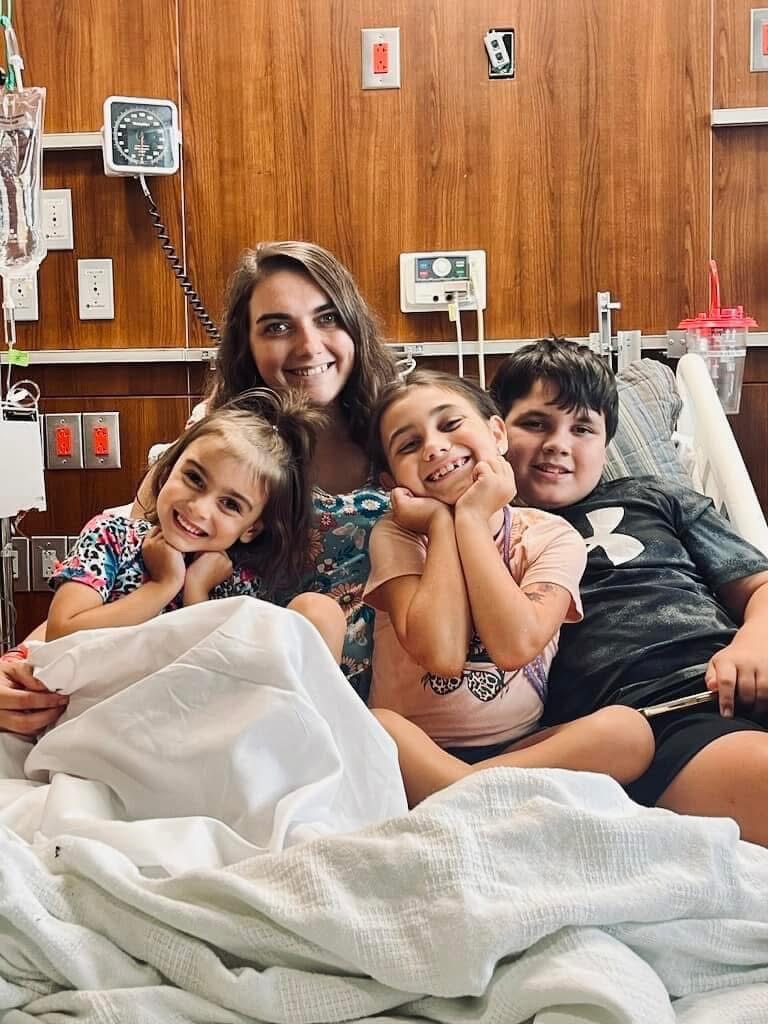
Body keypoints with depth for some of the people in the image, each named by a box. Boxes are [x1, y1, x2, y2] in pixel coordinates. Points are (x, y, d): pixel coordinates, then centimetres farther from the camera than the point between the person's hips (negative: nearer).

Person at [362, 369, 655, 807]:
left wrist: (470, 518, -13)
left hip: (515, 748, 2)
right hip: (410, 752, -2)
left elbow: (515, 646, -20)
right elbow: (441, 654, -19)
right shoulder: (397, 534, -1)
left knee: (628, 729, -26)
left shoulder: (551, 536, 0)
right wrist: (440, 522, -11)